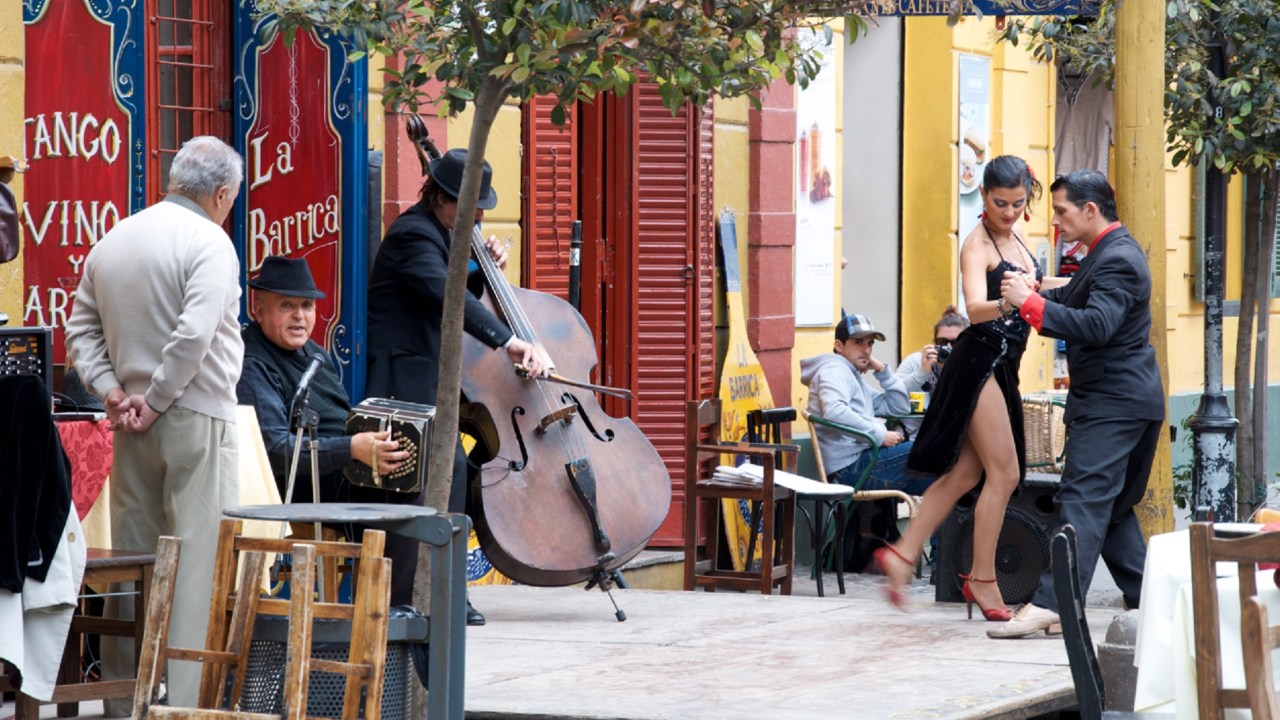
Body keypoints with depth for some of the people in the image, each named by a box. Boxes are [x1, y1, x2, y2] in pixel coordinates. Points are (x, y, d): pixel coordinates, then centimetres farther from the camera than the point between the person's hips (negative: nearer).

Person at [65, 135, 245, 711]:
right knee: (200, 558, -5)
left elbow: (81, 329, 12)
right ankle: (190, 698, -8)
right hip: (196, 420, -7)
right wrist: (155, 401, -14)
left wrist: (112, 391, 3)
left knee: (132, 557, 12)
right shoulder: (208, 242, -12)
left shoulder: (111, 242, 12)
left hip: (133, 426, 7)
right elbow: (195, 334, -22)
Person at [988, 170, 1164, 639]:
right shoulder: (1108, 253, 17)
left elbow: (1096, 325, -29)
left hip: (1114, 402, -11)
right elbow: (1072, 300, 25)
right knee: (1112, 505, 13)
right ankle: (1145, 601, 16)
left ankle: (1051, 603, -22)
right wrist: (1025, 296, 6)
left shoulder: (1118, 259, -17)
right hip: (1115, 398, 11)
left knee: (1083, 498, -16)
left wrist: (1030, 302, -28)